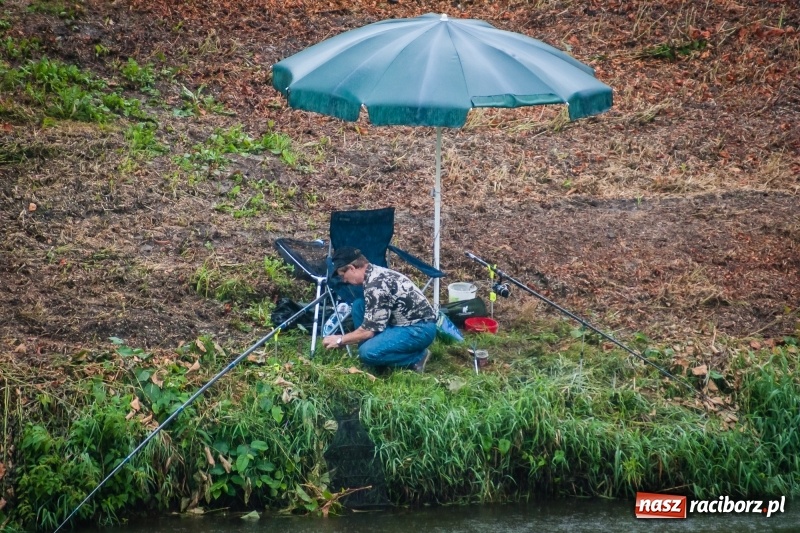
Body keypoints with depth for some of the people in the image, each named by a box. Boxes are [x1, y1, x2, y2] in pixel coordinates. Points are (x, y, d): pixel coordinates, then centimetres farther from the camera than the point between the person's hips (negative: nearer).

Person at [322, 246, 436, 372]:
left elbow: (368, 330, -19)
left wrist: (340, 340, -4)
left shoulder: (376, 285, -23)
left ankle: (417, 357, -6)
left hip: (420, 329, -10)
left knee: (368, 352, -26)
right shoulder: (376, 272, 7)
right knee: (358, 305, 4)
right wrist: (344, 339, 20)